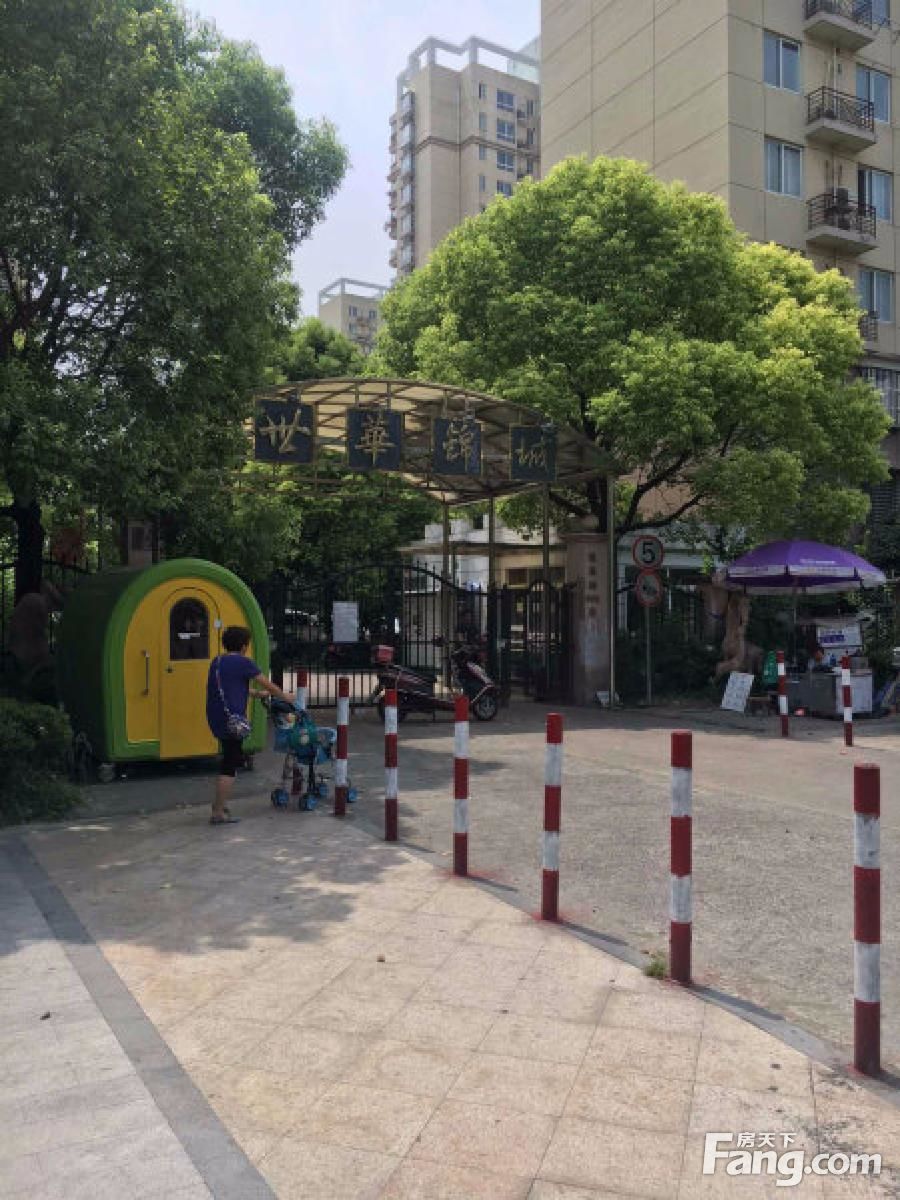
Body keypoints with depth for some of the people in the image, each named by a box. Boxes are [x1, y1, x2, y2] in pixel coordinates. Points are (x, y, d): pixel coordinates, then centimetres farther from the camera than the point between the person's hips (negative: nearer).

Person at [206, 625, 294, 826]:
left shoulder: (217, 662, 15)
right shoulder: (243, 663, -9)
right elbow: (268, 685, -3)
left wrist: (256, 693, 35)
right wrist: (287, 698, 11)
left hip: (215, 718, 9)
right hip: (231, 719, -9)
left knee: (234, 757, 22)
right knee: (230, 765, -4)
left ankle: (220, 802, 27)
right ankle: (218, 813, -3)